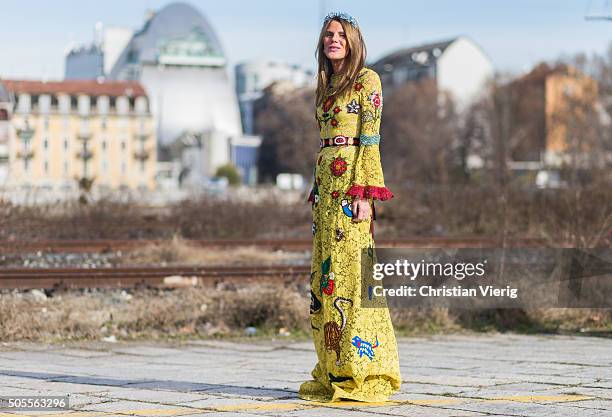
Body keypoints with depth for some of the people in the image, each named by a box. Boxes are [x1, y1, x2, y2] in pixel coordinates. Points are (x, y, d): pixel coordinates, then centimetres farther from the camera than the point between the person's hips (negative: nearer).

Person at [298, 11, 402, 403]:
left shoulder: (367, 80, -3)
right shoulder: (327, 86, 20)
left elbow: (370, 138, -10)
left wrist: (364, 193, -18)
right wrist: (317, 193, 17)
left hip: (352, 184, -8)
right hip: (326, 183, 8)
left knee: (352, 271, -11)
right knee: (326, 276, 6)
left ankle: (363, 374, -9)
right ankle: (333, 373, 10)